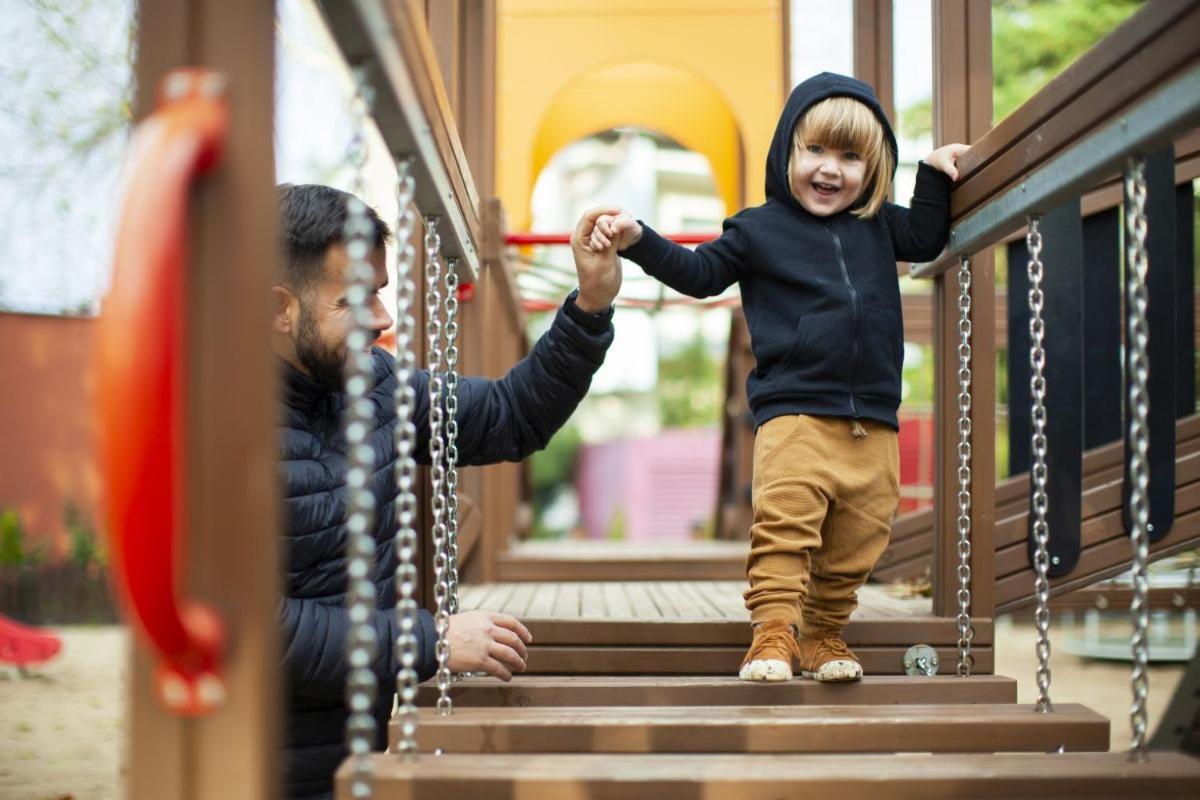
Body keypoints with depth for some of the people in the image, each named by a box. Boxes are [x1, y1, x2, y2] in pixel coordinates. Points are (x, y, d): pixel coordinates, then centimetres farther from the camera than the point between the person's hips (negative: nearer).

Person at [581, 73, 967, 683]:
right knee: (784, 520, -18)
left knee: (857, 535, 5)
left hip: (872, 420, 4)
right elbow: (699, 273, 4)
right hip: (793, 410, -4)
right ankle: (773, 632, -14)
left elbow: (927, 239, 28)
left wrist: (935, 172, 15)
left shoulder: (878, 227, 14)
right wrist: (639, 240, -8)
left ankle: (824, 635, 17)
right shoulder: (760, 229, 4)